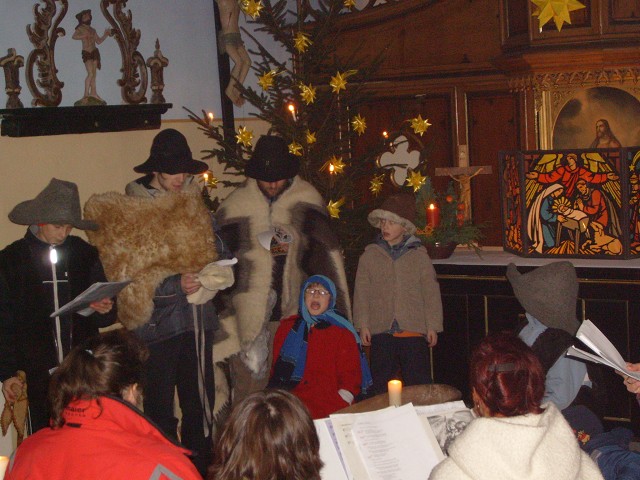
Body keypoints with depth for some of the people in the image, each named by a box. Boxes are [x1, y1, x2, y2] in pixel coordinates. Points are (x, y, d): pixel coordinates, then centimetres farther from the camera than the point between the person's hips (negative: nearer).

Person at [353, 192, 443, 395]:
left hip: (414, 332, -1)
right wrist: (363, 325, 0)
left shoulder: (419, 255, 4)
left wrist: (433, 326, -1)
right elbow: (362, 292, 6)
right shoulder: (369, 255, 7)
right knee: (381, 385, 9)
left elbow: (431, 292, 3)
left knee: (418, 385, 2)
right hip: (381, 332, 1)